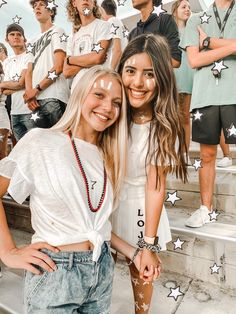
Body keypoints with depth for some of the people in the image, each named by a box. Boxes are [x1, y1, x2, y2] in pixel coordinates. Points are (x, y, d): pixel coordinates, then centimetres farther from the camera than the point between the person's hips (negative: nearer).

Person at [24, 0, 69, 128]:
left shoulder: (57, 31, 6)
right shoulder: (33, 41, 26)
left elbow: (58, 67, -8)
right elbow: (29, 72, 19)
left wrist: (36, 89, -8)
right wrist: (29, 93, -1)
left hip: (54, 98, -6)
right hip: (36, 100, 7)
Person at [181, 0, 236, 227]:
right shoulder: (196, 20, 18)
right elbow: (194, 60, 2)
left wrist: (209, 42, 1)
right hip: (205, 96, 1)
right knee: (207, 155, 5)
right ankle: (206, 208, 15)